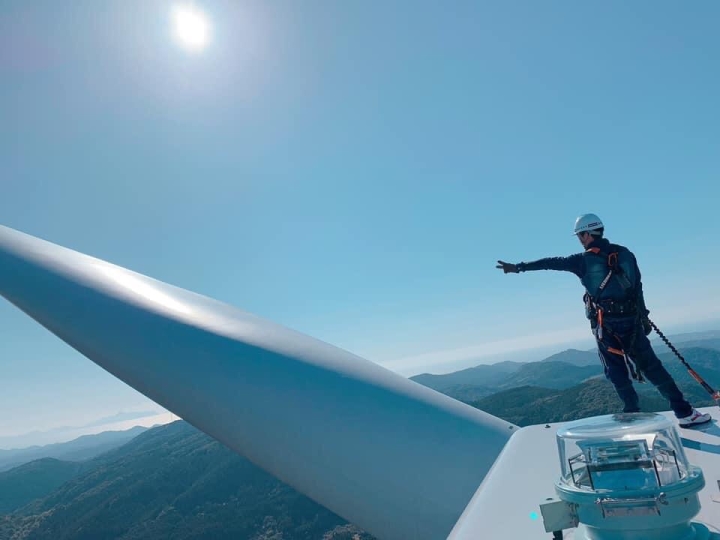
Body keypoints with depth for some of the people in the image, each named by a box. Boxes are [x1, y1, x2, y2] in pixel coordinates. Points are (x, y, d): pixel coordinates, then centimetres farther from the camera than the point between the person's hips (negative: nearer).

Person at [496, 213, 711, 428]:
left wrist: (518, 267, 3)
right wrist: (643, 316, 15)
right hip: (632, 320, 4)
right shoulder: (625, 253, 6)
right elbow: (638, 287, 8)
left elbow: (552, 262, -3)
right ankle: (684, 412, 13)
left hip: (606, 325, -3)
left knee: (618, 373, 8)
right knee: (651, 366, 11)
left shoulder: (583, 260, -6)